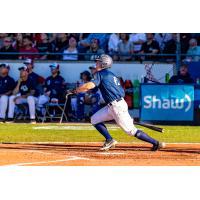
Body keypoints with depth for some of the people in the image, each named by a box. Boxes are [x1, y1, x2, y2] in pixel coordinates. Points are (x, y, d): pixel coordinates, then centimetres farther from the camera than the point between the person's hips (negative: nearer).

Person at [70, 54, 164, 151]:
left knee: (131, 130, -8)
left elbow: (90, 85, -22)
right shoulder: (111, 75, 18)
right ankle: (109, 140, 4)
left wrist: (75, 90, -9)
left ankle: (156, 143, -7)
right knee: (95, 119, 11)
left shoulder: (101, 74, -8)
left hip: (117, 106, -10)